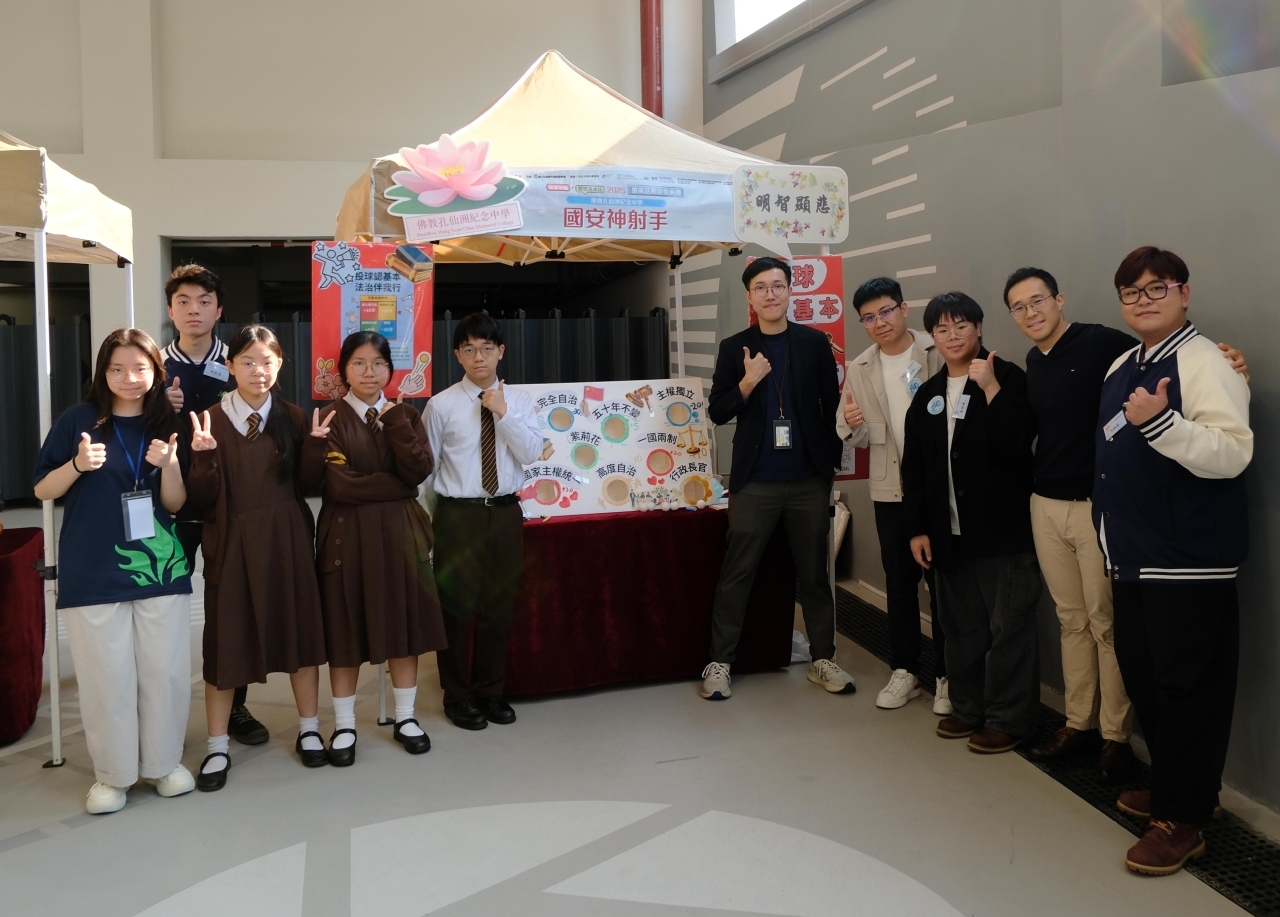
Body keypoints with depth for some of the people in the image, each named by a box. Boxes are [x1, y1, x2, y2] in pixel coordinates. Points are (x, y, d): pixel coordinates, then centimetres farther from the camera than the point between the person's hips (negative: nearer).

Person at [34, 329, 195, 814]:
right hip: (94, 571, -2)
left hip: (160, 567, 2)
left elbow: (174, 504, 3)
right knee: (107, 675, 4)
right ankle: (112, 773, 20)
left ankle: (164, 762, 23)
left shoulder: (165, 424, 5)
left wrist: (169, 464, -16)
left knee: (166, 671, 6)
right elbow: (42, 490, 0)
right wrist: (77, 466, -19)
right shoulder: (79, 420, -3)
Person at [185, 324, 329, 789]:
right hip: (232, 542, -2)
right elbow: (202, 500, -9)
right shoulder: (212, 420, -5)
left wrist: (316, 445, -12)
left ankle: (309, 731, 28)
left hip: (287, 540, 2)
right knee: (225, 640, 5)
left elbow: (307, 485, 1)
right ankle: (217, 748, 20)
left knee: (299, 629, 10)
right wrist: (204, 457, -25)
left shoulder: (293, 418, 1)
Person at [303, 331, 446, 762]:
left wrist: (396, 422, -13)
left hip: (400, 531, 3)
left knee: (403, 623, 9)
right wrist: (398, 484, -16)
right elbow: (340, 486, -15)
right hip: (347, 534, -3)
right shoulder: (330, 420, -4)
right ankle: (343, 726, 18)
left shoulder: (405, 415, 7)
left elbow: (419, 471, -9)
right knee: (345, 629, 5)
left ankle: (406, 718, 23)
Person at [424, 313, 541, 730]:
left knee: (499, 605, 11)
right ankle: (458, 696, 21)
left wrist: (502, 413, -16)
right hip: (458, 515, -2)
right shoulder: (441, 405, -4)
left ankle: (491, 691, 28)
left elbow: (532, 453, -8)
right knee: (457, 606, 4)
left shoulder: (519, 400, 3)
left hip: (506, 512, 3)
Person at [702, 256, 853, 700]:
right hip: (755, 481, -1)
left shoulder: (815, 343, 4)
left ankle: (823, 659, 22)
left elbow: (833, 404, 8)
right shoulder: (734, 348, 3)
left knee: (814, 573, 10)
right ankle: (719, 662, 12)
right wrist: (747, 383, -16)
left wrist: (831, 460, 4)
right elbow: (717, 412, 1)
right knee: (736, 575, 2)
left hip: (809, 479, 1)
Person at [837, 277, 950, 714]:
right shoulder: (860, 368, 6)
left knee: (942, 581, 4)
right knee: (899, 582, 12)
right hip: (890, 489, 4)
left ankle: (947, 675, 16)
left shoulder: (938, 354, -7)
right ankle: (904, 670, 24)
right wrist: (852, 425, -14)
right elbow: (859, 439, 8)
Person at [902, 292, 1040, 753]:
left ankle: (1008, 718, 11)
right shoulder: (928, 395, 12)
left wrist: (991, 389, -22)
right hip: (950, 534, 6)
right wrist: (917, 528, 6)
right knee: (961, 628, 14)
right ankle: (968, 707, 27)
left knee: (1007, 627, 0)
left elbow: (1015, 446, -18)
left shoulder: (1008, 378, -5)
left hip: (1003, 530, -6)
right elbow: (913, 467, 12)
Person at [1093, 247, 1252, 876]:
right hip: (1133, 558, 9)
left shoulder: (1203, 361, -12)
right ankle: (1175, 787, 33)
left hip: (1188, 562, -8)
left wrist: (1161, 421, -36)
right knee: (1142, 677, 16)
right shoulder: (1121, 366, 13)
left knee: (1186, 688, 0)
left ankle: (1181, 819, 12)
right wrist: (1113, 530, 22)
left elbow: (1233, 453, -23)